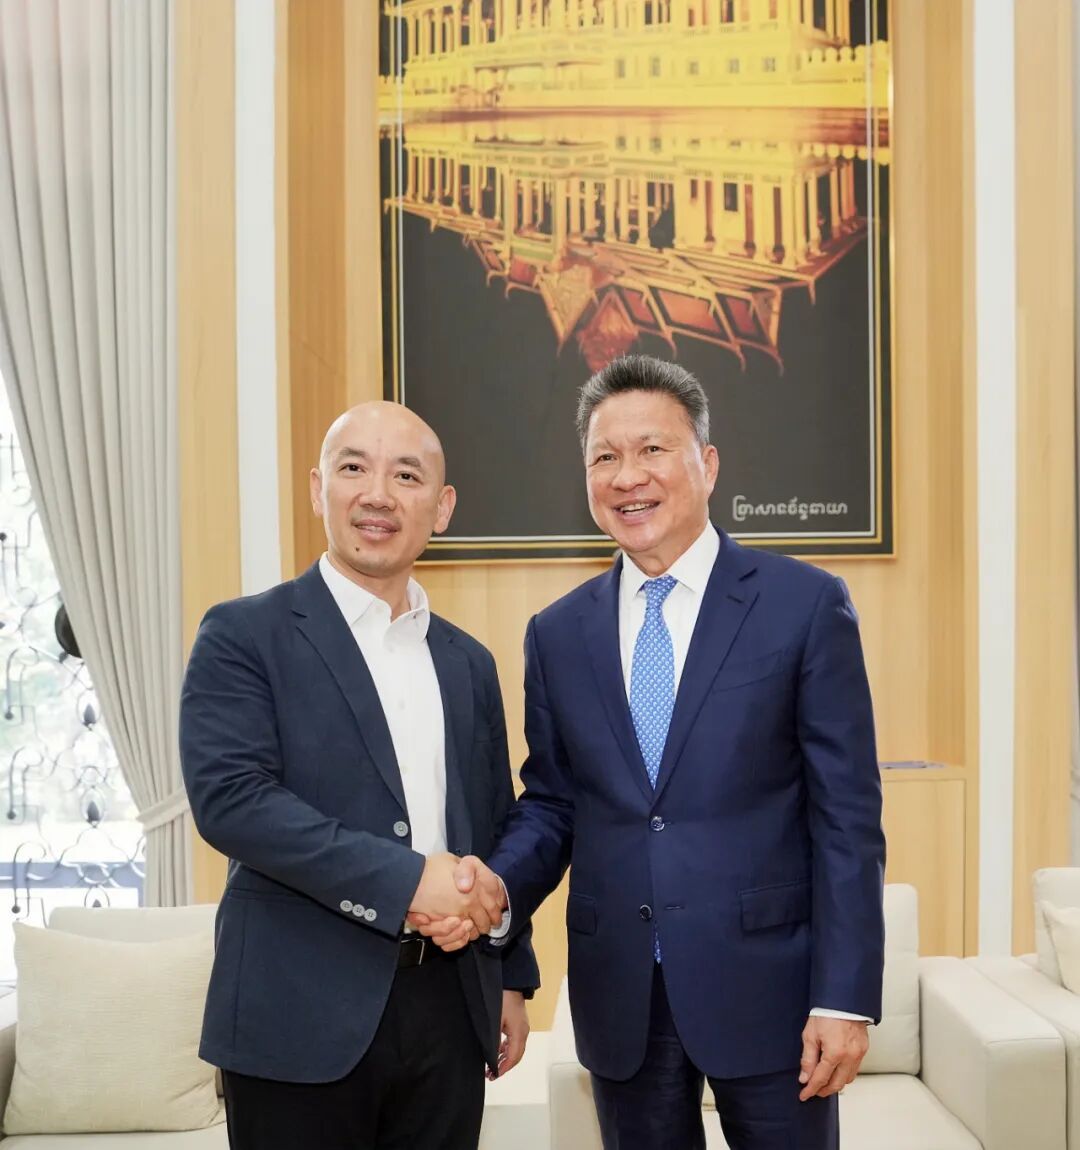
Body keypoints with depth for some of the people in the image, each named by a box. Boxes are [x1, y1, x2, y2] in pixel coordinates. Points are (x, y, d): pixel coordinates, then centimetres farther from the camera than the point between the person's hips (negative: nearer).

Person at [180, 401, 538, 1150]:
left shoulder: (468, 662, 11)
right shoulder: (245, 634, -5)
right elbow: (228, 797, -17)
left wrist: (512, 977, 14)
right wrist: (405, 879, -20)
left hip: (449, 1009, 5)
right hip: (302, 1013, -4)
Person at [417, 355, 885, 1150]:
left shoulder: (806, 605, -6)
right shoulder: (558, 633, 5)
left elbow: (847, 814, -7)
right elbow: (551, 803, 8)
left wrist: (846, 997, -10)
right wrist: (499, 885, -11)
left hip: (764, 983, -3)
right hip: (619, 994, 3)